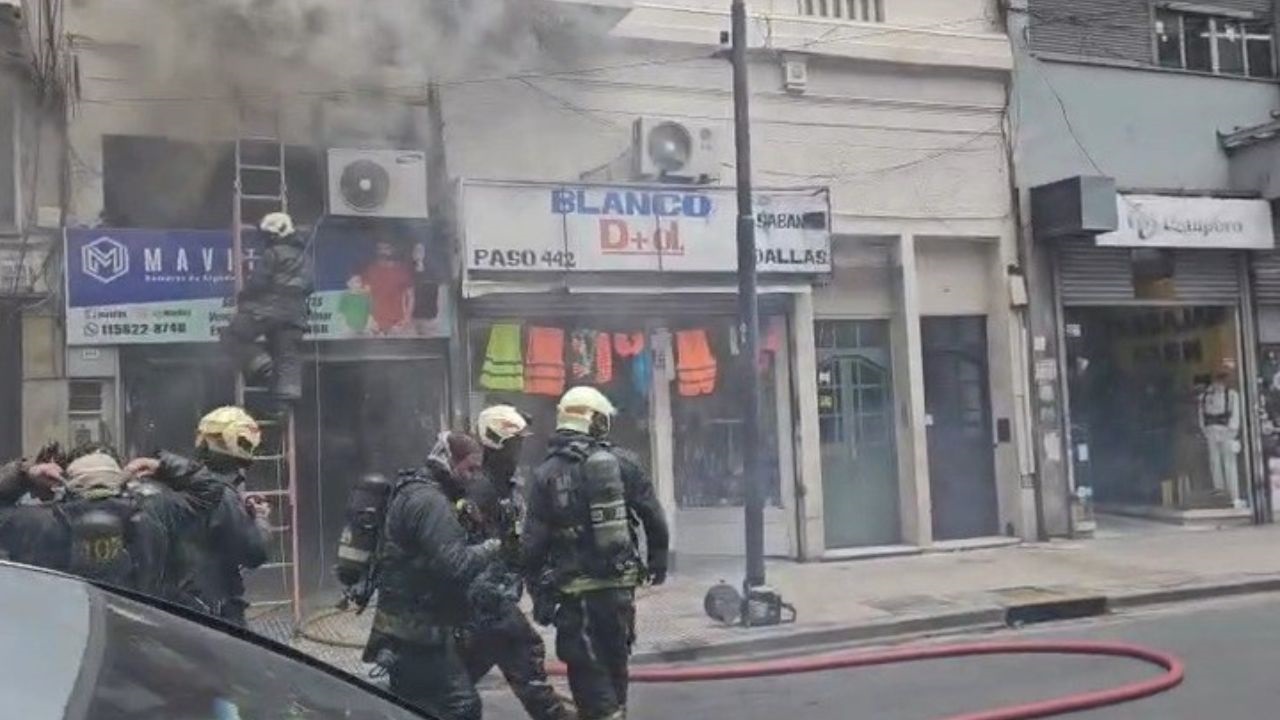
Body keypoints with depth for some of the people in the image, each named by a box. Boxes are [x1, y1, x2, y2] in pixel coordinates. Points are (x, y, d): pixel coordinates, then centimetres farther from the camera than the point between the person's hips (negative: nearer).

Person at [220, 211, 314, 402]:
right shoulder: (304, 256, 16)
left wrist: (242, 299, 4)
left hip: (268, 309, -7)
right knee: (287, 356, 6)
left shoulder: (273, 254, -8)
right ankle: (289, 392, -3)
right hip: (295, 313, 7)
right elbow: (310, 284, 19)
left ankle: (257, 360, -15)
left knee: (232, 336, 4)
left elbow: (257, 282, -11)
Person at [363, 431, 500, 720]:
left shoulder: (413, 491, 15)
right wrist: (489, 549, -11)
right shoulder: (430, 501, -19)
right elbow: (454, 564, -27)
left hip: (406, 623, 11)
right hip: (418, 628, -11)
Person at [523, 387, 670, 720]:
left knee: (588, 671, 5)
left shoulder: (546, 474, -6)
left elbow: (532, 543, -7)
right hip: (621, 583, 3)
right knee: (615, 661, 21)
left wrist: (538, 593, 2)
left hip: (577, 590, -3)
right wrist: (658, 558, 17)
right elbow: (654, 518, 1)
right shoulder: (623, 462, -2)